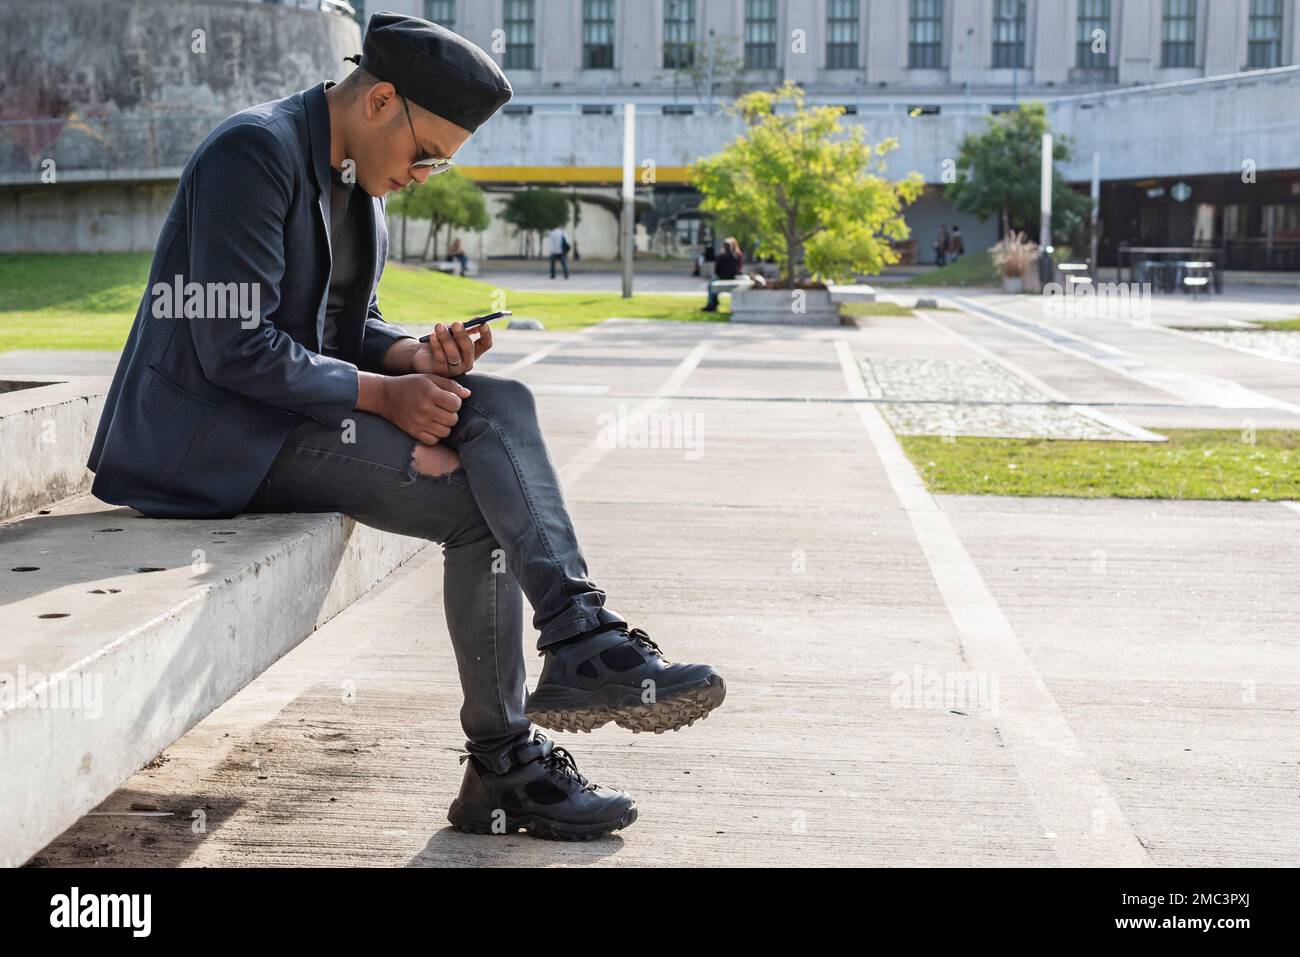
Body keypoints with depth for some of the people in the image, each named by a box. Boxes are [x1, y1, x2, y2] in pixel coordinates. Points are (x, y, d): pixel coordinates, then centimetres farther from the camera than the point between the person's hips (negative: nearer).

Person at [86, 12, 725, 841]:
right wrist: (382, 393, -18)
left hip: (291, 407, 9)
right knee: (480, 504, -19)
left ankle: (580, 637, -18)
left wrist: (415, 356, -4)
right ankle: (501, 765, -9)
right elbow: (235, 349, -22)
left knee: (503, 405, -14)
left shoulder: (359, 182, 11)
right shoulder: (254, 153, -17)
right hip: (217, 432, -9)